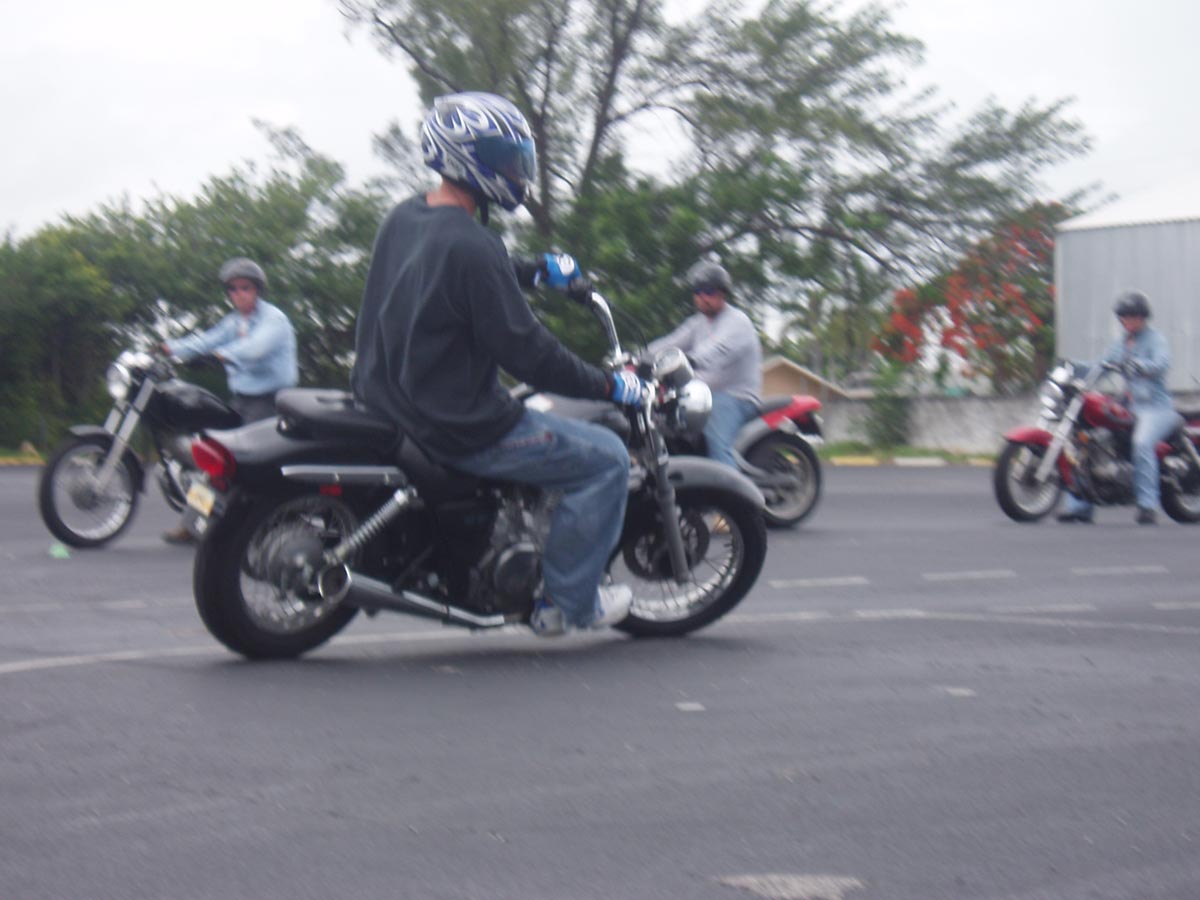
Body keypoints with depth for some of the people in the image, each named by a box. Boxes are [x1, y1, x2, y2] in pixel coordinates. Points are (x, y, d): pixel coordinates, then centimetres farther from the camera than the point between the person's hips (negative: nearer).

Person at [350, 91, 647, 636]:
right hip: (459, 427, -10)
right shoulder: (470, 245, -24)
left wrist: (535, 272, 29)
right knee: (605, 459, 0)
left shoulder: (402, 221, 5)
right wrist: (609, 386, -10)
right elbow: (525, 353, -21)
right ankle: (567, 601, 6)